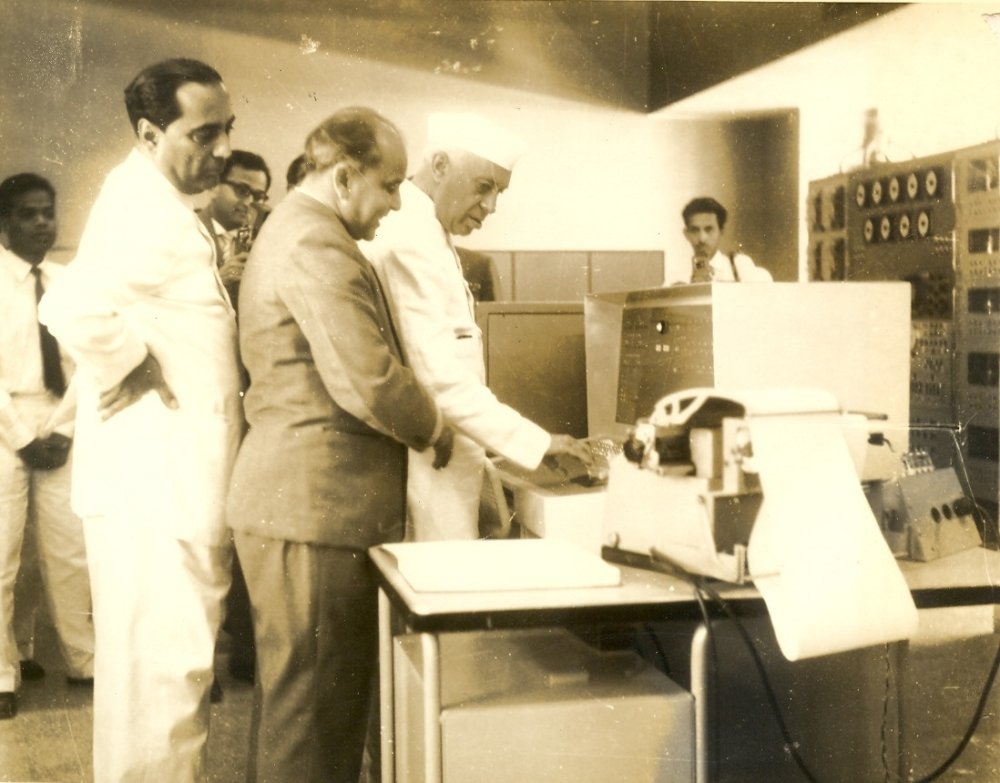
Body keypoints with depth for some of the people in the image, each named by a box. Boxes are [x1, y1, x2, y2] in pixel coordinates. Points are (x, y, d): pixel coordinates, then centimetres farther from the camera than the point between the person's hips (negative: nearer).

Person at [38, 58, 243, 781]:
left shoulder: (170, 207, 14)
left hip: (179, 477, 10)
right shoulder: (143, 211, -19)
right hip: (156, 480, -10)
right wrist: (137, 368, -21)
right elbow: (76, 309, -35)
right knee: (163, 667, -2)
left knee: (177, 660, 20)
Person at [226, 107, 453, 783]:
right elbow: (369, 379, -22)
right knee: (315, 706, -2)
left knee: (296, 695, 18)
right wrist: (437, 432, -4)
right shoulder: (318, 244, -15)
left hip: (297, 501, 11)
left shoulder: (290, 229, 20)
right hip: (316, 506, -11)